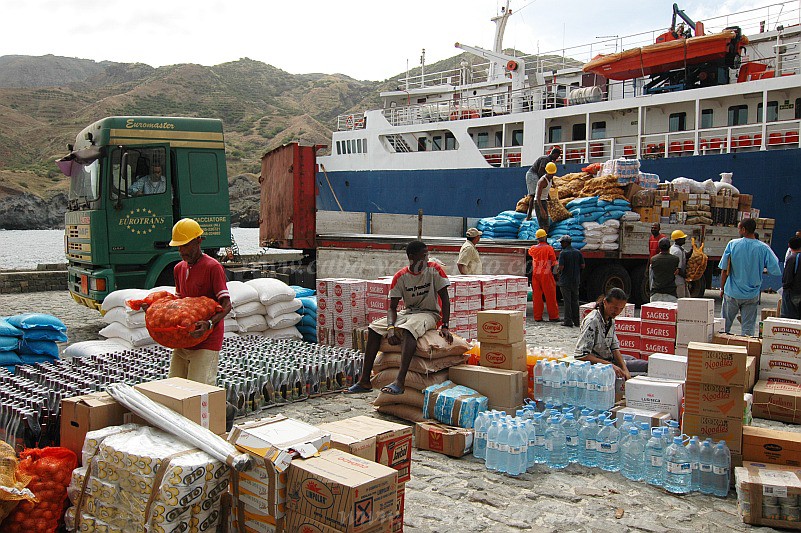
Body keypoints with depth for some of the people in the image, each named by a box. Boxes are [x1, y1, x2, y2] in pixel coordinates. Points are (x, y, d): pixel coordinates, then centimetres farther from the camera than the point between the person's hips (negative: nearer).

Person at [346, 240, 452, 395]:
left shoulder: (434, 269, -9)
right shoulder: (400, 276, -3)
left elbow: (445, 300, -9)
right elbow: (392, 307, -4)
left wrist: (445, 327, -19)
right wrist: (390, 328, -23)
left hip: (429, 314, -4)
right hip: (408, 312, 5)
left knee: (408, 329, -38)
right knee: (374, 328, -14)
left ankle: (399, 382, -46)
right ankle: (364, 381, -12)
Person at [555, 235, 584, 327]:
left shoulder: (563, 253, -12)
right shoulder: (578, 252, 4)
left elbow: (561, 267, -19)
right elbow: (582, 266, 4)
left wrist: (558, 270, 2)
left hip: (565, 281, -5)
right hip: (576, 280, 5)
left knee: (567, 301, 0)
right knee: (575, 301, 12)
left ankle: (568, 321, 1)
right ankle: (576, 321, 15)